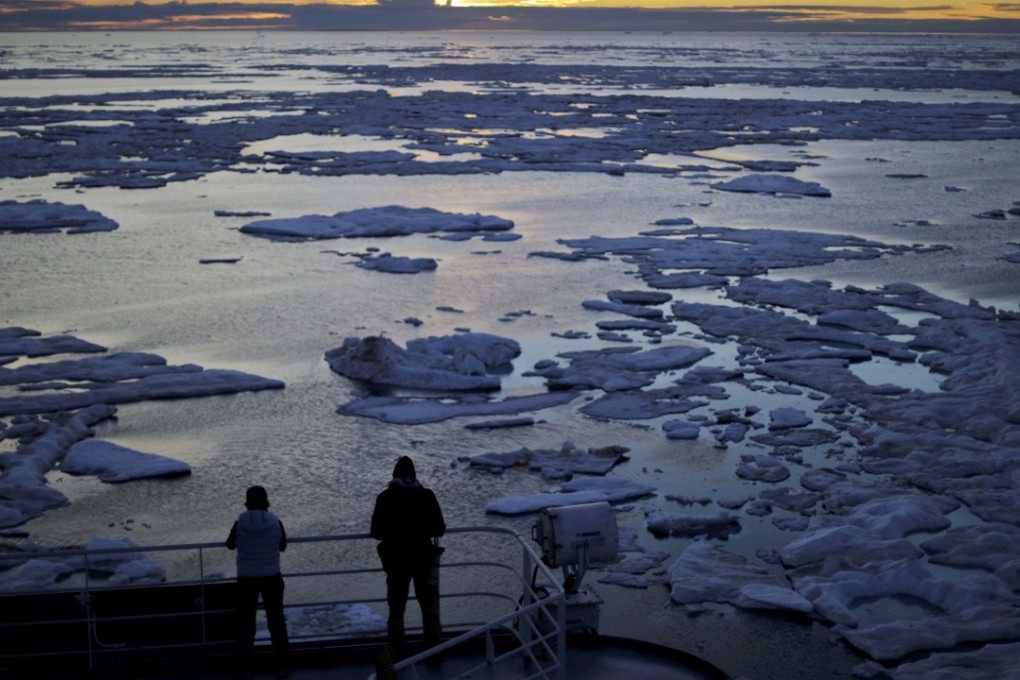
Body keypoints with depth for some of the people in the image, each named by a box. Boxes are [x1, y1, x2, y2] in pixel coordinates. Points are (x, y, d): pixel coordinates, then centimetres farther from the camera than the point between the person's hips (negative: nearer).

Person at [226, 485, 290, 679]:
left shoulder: (240, 524, -11)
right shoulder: (275, 523, -10)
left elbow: (230, 545, 7)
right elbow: (282, 546, 6)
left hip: (246, 579, -1)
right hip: (272, 577, 1)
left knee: (246, 623, 11)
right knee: (276, 621, 13)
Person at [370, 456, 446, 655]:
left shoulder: (385, 498, -7)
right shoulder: (426, 496, -8)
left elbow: (376, 532, -5)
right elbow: (439, 529, -8)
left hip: (396, 561, 1)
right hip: (424, 560, -1)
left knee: (396, 609, 14)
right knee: (430, 608, 11)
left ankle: (397, 654, 16)